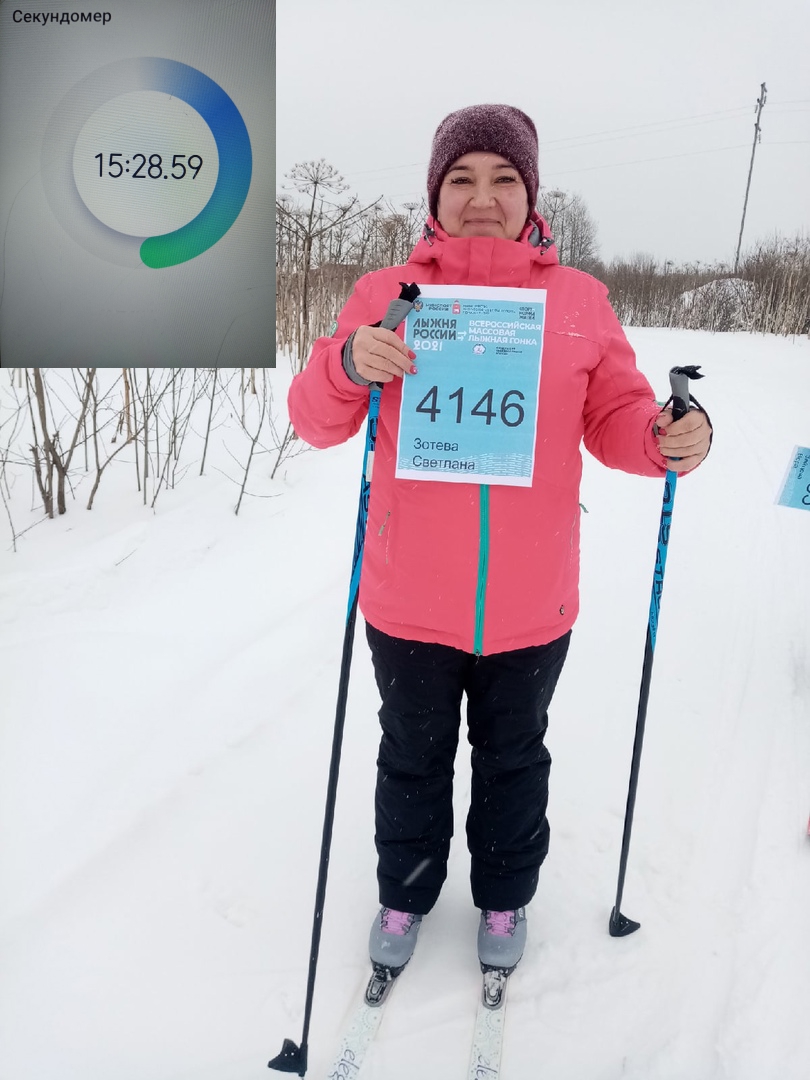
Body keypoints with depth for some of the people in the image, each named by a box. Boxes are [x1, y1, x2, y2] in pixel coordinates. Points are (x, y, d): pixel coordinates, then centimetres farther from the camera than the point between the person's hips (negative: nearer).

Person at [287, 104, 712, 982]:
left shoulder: (579, 299, 0)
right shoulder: (387, 293, -2)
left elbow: (616, 419, 3)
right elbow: (316, 423, -2)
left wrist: (673, 439, -19)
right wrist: (348, 365, -23)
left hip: (530, 604, 1)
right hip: (409, 601, 0)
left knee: (513, 758, 21)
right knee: (413, 758, 20)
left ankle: (504, 899, 48)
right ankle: (405, 894, 47)